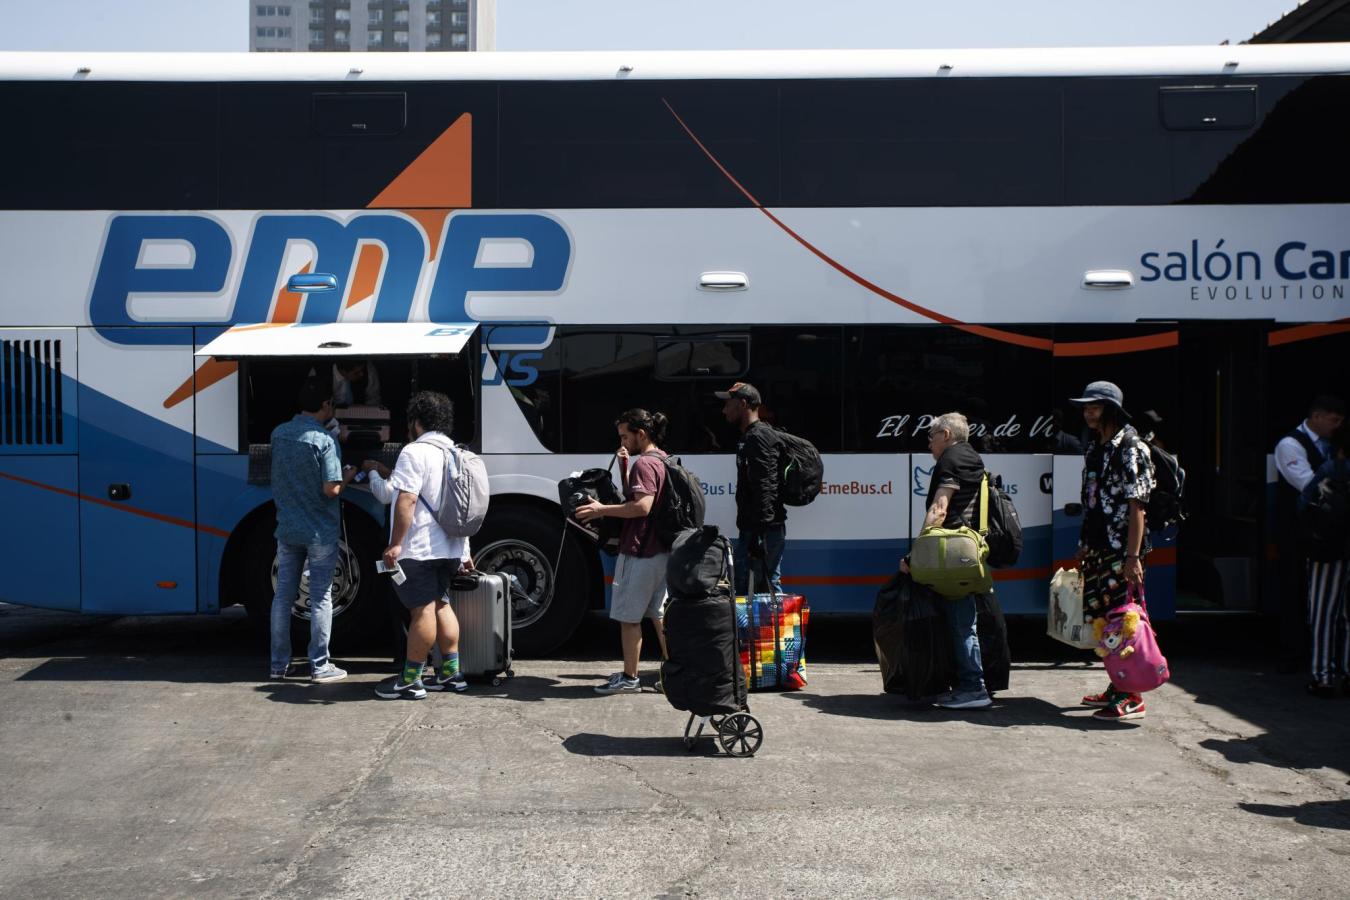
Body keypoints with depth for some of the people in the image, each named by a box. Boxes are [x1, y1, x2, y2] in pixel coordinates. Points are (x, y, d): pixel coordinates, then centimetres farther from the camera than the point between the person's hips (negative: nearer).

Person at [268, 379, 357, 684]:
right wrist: (348, 475, 1)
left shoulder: (279, 433, 3)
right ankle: (320, 667, 8)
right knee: (321, 598, 3)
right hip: (320, 532, -5)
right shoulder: (324, 440, -16)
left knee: (283, 595, 12)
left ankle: (279, 664, 18)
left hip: (287, 529, 6)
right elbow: (331, 489, -21)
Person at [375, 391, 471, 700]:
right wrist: (464, 552, 26)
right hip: (449, 547, 9)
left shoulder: (416, 451, -12)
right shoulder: (456, 454, 16)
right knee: (441, 605, 15)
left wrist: (395, 544, -21)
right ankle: (451, 673, 19)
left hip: (418, 548, -9)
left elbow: (406, 500, -22)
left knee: (422, 610, -7)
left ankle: (410, 681, -1)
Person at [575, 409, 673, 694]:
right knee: (658, 612, 16)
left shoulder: (645, 463, -16)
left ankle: (629, 678, 6)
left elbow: (642, 506, -27)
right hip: (661, 550, 10)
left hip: (639, 552, -10)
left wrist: (602, 509, -22)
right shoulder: (663, 460, 15)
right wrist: (624, 467, 8)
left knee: (628, 616, 0)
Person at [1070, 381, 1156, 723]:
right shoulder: (1094, 448, 14)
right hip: (1097, 549, 8)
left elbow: (1136, 506, -15)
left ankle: (1132, 697, 2)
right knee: (1103, 621, 12)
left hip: (1122, 550, -8)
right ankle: (1116, 688, 24)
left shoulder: (1131, 448, -10)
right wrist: (1083, 547, 18)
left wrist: (1133, 556, -19)